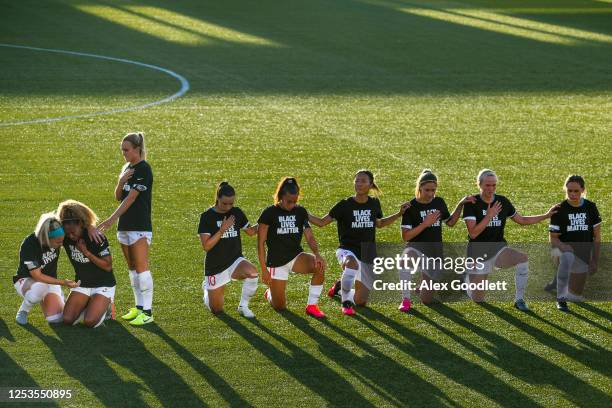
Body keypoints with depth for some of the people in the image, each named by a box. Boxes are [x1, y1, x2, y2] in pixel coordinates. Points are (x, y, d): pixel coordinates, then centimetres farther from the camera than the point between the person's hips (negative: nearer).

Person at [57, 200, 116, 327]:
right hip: (81, 285, 5)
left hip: (103, 285, -5)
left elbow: (108, 266, -18)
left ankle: (106, 307, 9)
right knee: (67, 320, -14)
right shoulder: (65, 238, -9)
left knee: (90, 321, -24)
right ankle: (89, 305, 15)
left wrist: (87, 253, -25)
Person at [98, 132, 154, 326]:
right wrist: (121, 182, -9)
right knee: (132, 268, 12)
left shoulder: (143, 169, -13)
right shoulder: (127, 168, 14)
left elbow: (130, 198, -19)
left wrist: (112, 219, -24)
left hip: (140, 227, -9)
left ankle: (147, 312, -9)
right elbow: (118, 197, 11)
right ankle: (138, 307, 18)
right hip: (125, 226, 9)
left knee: (141, 268, -10)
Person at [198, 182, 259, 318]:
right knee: (216, 310, 6)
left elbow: (250, 231, 16)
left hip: (235, 260, 2)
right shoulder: (207, 216, -13)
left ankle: (243, 306, -10)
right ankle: (207, 287, 40)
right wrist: (222, 229, -25)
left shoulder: (237, 213, -1)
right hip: (215, 266, -2)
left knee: (252, 272, -34)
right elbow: (206, 246, -18)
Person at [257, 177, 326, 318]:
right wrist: (264, 269, -11)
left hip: (296, 256, 3)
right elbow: (261, 243, -7)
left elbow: (309, 237, -6)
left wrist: (316, 253, -27)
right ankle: (270, 293, 37)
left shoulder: (300, 212, 1)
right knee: (280, 307, 0)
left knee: (319, 265, -30)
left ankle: (312, 305, -16)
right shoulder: (269, 213, -10)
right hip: (276, 261, -3)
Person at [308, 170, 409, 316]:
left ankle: (340, 286, 39)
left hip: (368, 256, 4)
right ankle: (346, 302, -24)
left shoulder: (374, 203, 3)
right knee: (352, 264, -44)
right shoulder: (345, 205, -8)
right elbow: (322, 222, -7)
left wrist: (399, 214, 15)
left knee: (360, 301, 6)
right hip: (347, 250, -4)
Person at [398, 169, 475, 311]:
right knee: (407, 257, -43)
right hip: (416, 248, -4)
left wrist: (460, 205, 9)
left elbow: (450, 222, 20)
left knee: (426, 300, 1)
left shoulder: (439, 202, 4)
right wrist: (425, 223, -21)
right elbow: (405, 236, -14)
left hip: (435, 253, 4)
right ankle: (405, 299, -28)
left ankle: (423, 286, 40)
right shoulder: (411, 207, -9)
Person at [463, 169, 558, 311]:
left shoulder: (503, 201, 0)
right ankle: (468, 277, 36)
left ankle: (519, 299, -16)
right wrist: (489, 215, -25)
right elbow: (473, 233, -21)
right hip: (479, 255, -3)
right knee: (477, 299, 1)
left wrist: (547, 215, 9)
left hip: (499, 249, 3)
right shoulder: (471, 204, -13)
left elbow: (522, 220, 13)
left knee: (523, 259, -29)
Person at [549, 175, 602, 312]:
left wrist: (595, 260, 1)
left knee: (576, 297, 8)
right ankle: (561, 299, -35)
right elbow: (553, 238, -5)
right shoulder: (560, 209, -7)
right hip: (566, 248, -3)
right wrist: (562, 246, -27)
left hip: (584, 256, 3)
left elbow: (597, 236, 5)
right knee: (567, 258, -42)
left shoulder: (590, 207, -1)